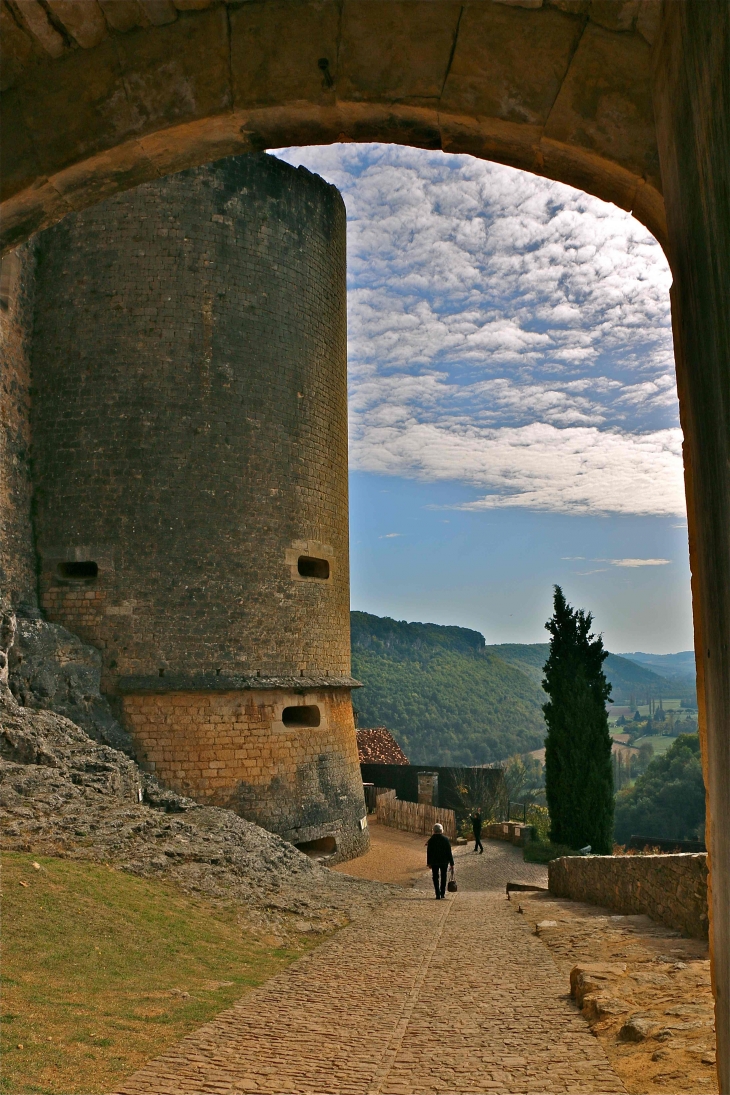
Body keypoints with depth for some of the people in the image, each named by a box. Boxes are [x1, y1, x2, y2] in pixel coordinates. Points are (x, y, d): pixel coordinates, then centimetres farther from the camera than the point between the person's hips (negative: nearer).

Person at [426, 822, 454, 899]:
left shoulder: (431, 840, -4)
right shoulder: (446, 839, -7)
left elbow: (428, 853, -1)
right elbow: (449, 852, -6)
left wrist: (429, 863, 8)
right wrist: (451, 863, -2)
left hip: (434, 862, 0)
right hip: (444, 861, 0)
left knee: (436, 878, 6)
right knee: (443, 877, 15)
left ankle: (438, 894, -2)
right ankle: (442, 893, 17)